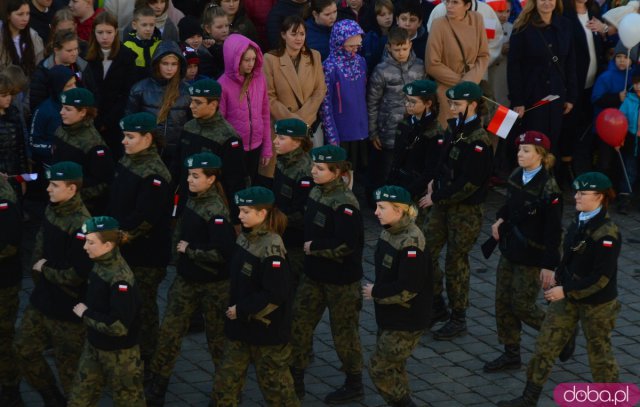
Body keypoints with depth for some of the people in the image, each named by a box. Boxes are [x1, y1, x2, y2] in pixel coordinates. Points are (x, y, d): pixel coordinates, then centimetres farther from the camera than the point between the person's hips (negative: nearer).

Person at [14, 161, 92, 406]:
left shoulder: (80, 225, -26)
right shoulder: (52, 210, 1)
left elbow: (76, 275, -27)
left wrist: (44, 270, -14)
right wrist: (37, 270, 2)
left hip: (67, 308, -9)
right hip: (42, 298, 9)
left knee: (68, 365, 4)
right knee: (24, 349, 18)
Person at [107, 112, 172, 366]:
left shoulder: (154, 175, -19)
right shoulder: (127, 162, 7)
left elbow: (143, 218, -23)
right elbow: (114, 201, 15)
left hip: (146, 253, -8)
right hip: (123, 249, 8)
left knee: (143, 306, 4)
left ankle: (145, 359, 16)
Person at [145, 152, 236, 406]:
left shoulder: (216, 211, -22)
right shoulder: (193, 200, 2)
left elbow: (223, 253, -30)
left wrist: (189, 250, -21)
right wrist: (178, 255, 6)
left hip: (213, 285, -8)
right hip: (186, 279, 8)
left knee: (218, 337, 8)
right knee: (169, 331, 7)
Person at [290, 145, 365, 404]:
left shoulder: (344, 203, -22)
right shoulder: (316, 193, 3)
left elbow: (347, 244, -29)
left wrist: (314, 247, -19)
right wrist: (307, 245, 2)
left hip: (340, 279, -8)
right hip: (314, 274, 8)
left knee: (343, 331, 7)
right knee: (298, 324, 9)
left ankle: (354, 386, 24)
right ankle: (295, 382, 22)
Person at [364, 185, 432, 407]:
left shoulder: (411, 243, -25)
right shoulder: (389, 233, 3)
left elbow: (407, 289, -28)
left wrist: (376, 292, -16)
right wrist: (377, 290, 3)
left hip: (406, 322, -9)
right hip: (389, 316, 9)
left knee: (379, 368, -5)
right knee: (394, 368, 19)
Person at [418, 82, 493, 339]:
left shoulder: (478, 140, -21)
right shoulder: (454, 128, 4)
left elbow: (469, 183, -24)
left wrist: (437, 198, -18)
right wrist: (436, 183, 1)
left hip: (466, 209, -8)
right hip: (443, 203, 8)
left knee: (456, 261, 2)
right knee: (426, 253, 11)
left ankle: (458, 320, 15)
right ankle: (437, 308, 27)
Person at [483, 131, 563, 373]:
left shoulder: (548, 188, -21)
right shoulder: (516, 176, 1)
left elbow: (553, 231, -19)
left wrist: (549, 266, -20)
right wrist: (501, 219, -1)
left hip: (532, 257, -8)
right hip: (510, 252, 8)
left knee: (522, 305, 0)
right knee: (503, 302, 10)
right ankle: (511, 355, 22)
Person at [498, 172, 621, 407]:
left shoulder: (607, 233, -24)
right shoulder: (579, 222, 1)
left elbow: (601, 278, -25)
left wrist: (566, 290, -24)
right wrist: (559, 279, 7)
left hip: (596, 303, -8)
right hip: (568, 295, 8)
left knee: (599, 353, 8)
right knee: (545, 344, 7)